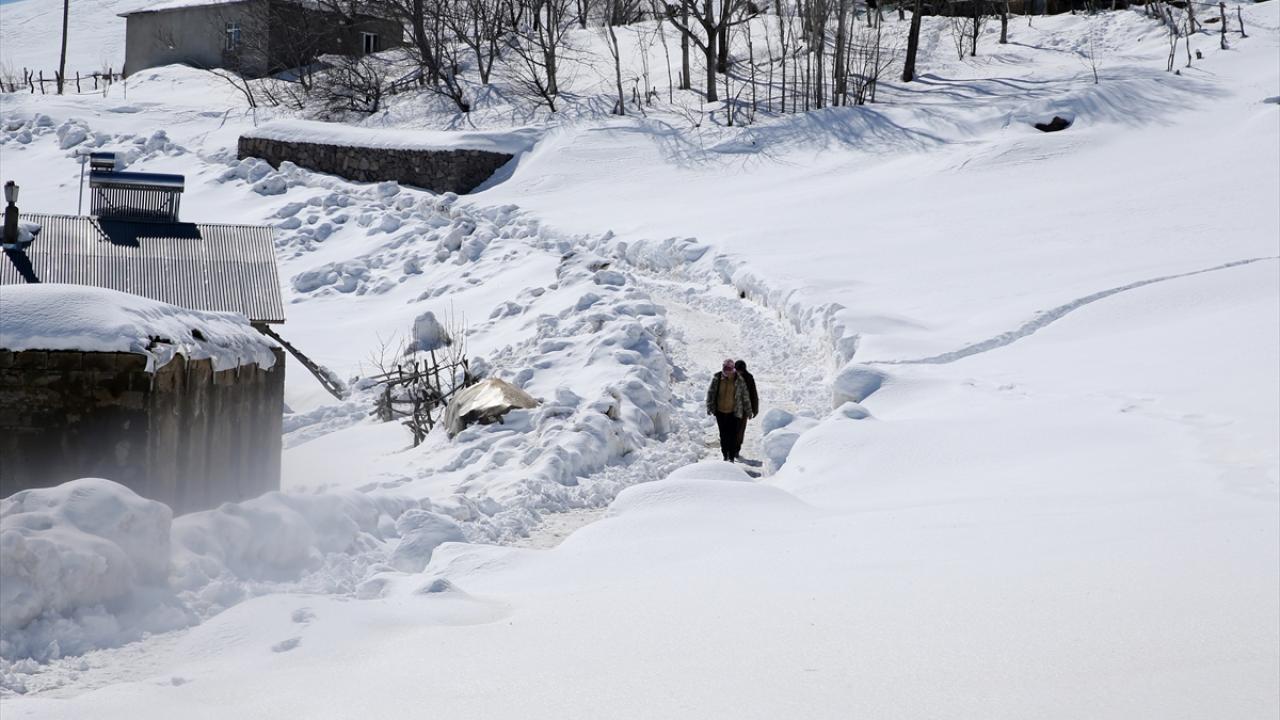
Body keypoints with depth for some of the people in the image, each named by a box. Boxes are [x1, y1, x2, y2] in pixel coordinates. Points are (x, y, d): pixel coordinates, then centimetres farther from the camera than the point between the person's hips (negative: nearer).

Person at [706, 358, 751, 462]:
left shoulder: (739, 381, -7)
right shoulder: (717, 378, -4)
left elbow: (745, 397, 1)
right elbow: (710, 393, 4)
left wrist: (748, 412, 5)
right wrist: (709, 407, -1)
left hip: (734, 413, -2)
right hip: (720, 412, 3)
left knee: (733, 435, -5)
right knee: (723, 435, 12)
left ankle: (732, 457, 2)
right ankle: (725, 456, 24)